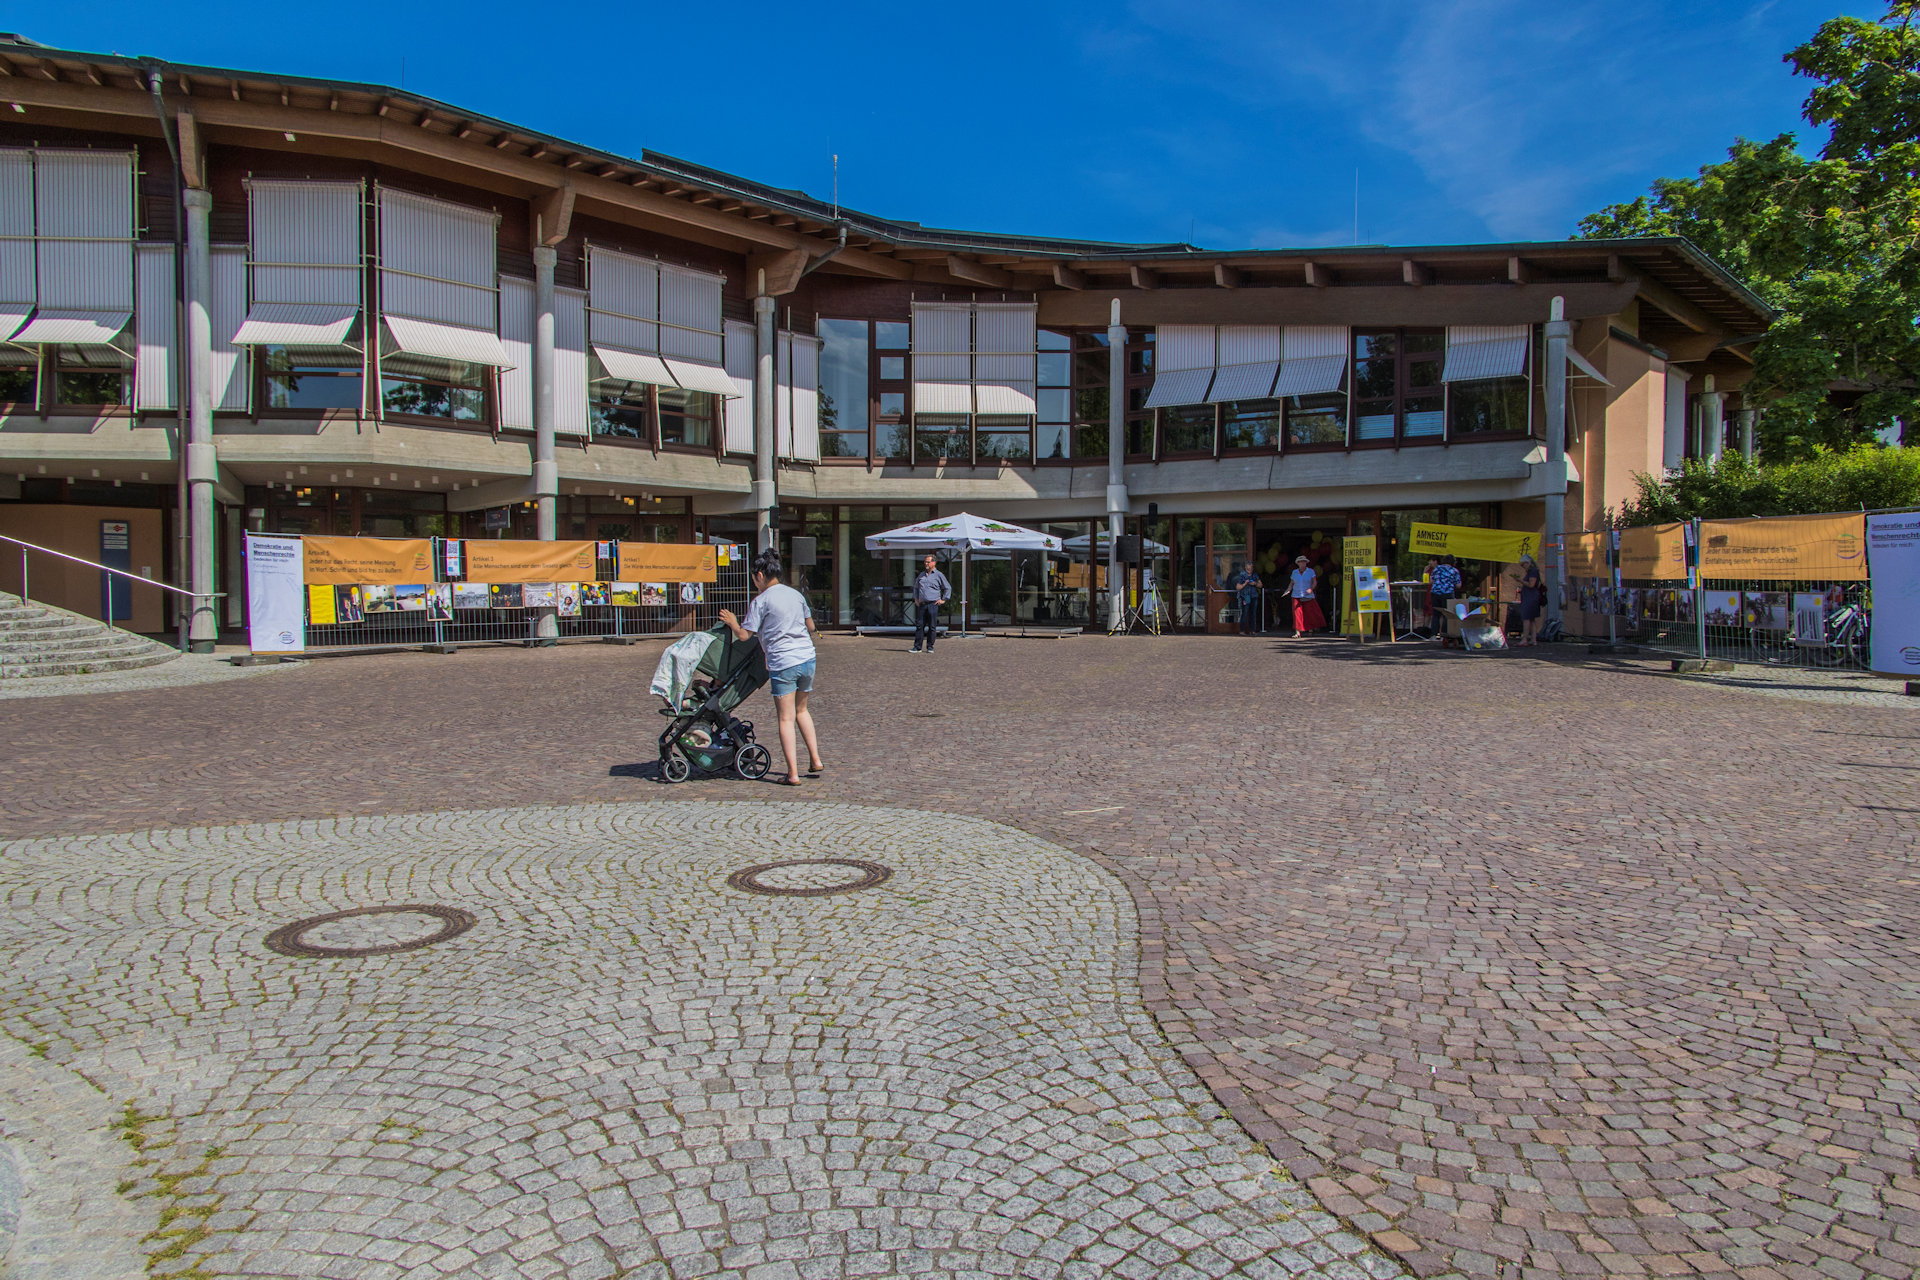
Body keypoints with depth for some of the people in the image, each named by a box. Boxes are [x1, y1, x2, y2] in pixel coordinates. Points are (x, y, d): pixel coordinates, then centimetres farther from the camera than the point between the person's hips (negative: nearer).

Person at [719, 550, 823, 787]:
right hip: (807, 659, 6)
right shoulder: (796, 594, 11)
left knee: (786, 718, 0)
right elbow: (811, 627, 18)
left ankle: (793, 773, -3)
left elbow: (743, 635, -7)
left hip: (783, 663, -6)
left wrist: (733, 622, 13)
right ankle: (815, 760, 21)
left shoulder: (761, 601, -7)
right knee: (801, 710, 22)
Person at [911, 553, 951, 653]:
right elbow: (916, 587, 30)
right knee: (919, 625, 1)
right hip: (921, 604, 4)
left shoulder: (939, 575, 2)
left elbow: (948, 588, 6)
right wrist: (916, 598, 19)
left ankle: (930, 647, 7)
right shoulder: (921, 575, 16)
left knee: (932, 626, -1)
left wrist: (943, 600, 2)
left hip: (933, 604, -4)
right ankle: (917, 647, 4)